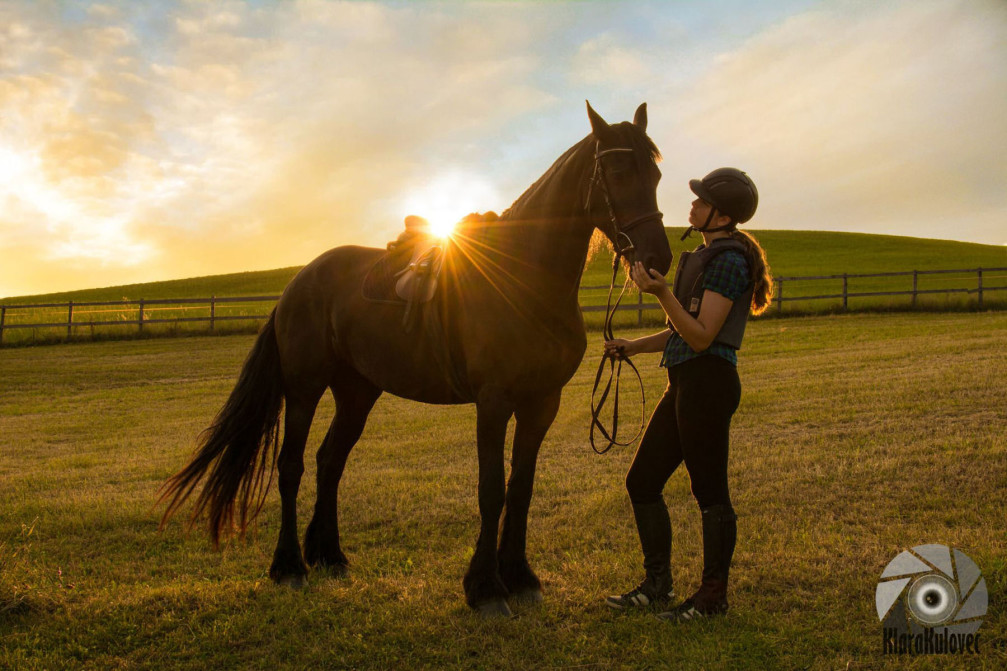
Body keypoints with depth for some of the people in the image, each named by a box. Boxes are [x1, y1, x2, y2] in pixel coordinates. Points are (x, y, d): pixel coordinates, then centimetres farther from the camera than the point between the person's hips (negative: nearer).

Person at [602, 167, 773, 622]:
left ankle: (713, 597, 15)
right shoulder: (706, 255, 18)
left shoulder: (728, 259, -12)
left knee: (709, 491, 1)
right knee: (641, 482, 12)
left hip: (707, 381, -10)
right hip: (685, 384, 10)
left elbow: (701, 337, -18)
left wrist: (661, 293, -26)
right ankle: (657, 585, 23)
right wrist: (634, 346, 16)